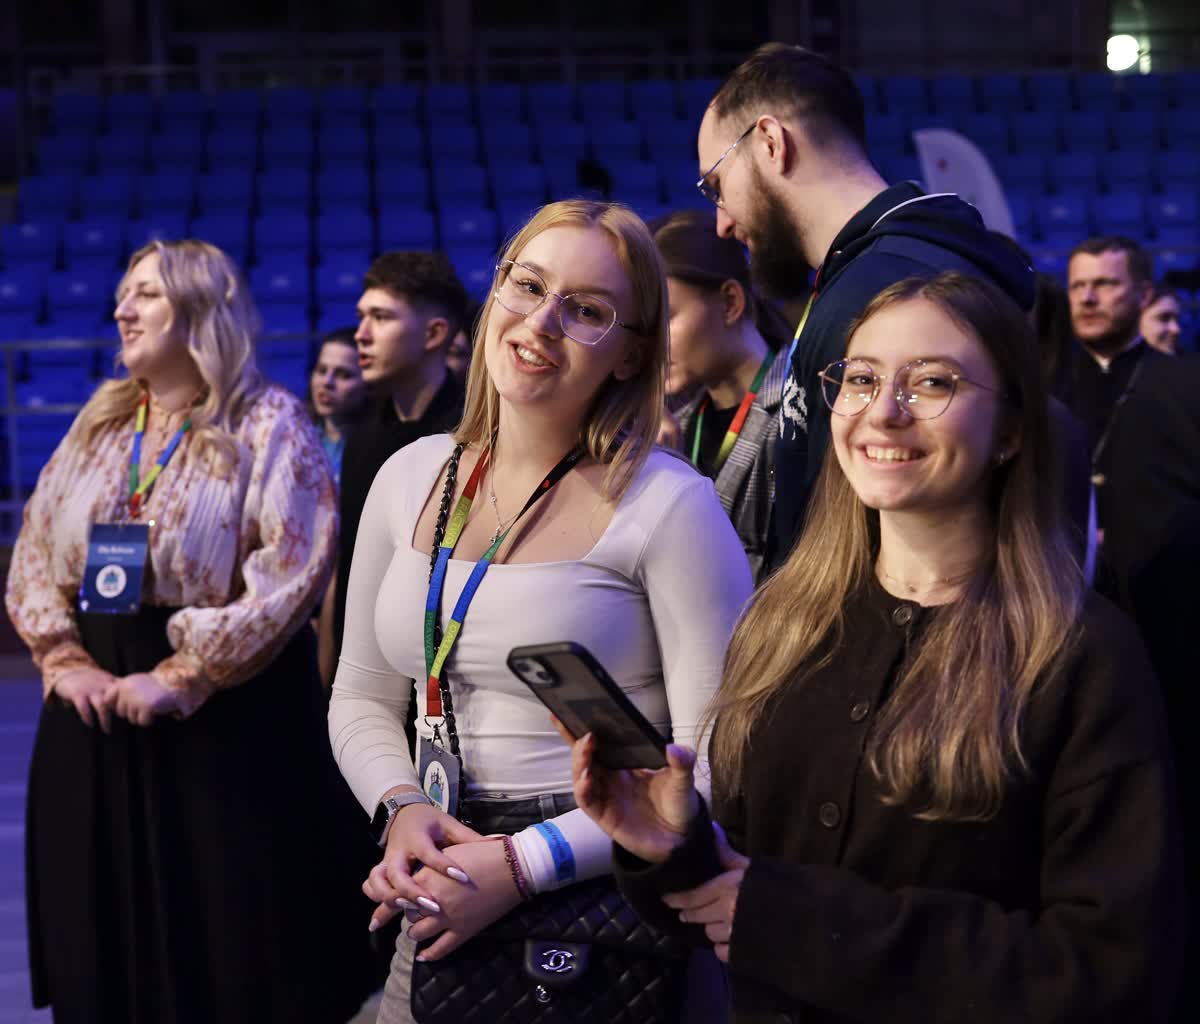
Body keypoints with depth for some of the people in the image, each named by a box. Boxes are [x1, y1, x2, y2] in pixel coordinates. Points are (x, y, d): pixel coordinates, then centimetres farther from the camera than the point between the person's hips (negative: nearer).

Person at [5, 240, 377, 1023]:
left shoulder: (269, 424, -7)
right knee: (110, 938, 12)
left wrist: (180, 678, -19)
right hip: (97, 711, 6)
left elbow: (292, 571, -17)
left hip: (227, 714, -5)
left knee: (228, 944, 2)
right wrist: (65, 659, -5)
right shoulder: (100, 422, 12)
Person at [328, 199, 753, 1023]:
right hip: (440, 913, 5)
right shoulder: (411, 478, 4)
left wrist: (524, 863, -20)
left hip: (606, 914, -4)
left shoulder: (669, 506, -12)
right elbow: (363, 700, 11)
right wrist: (402, 809, -7)